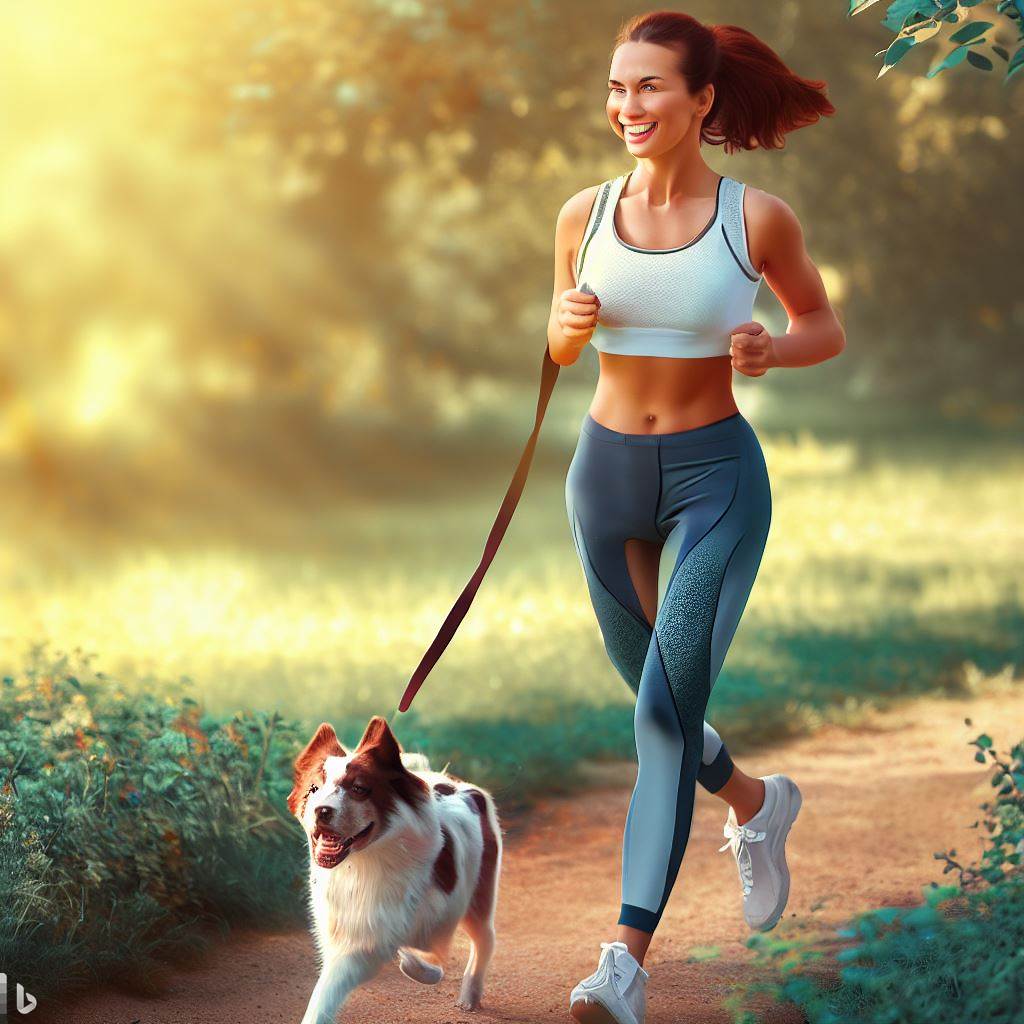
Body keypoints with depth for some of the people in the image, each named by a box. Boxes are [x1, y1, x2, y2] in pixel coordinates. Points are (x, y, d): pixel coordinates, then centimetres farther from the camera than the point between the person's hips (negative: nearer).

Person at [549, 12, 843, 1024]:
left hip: (717, 476, -4)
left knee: (668, 700, -14)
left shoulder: (757, 217, -9)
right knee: (655, 693, 17)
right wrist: (568, 326, -12)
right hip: (607, 470, 4)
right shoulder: (584, 214, -2)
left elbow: (825, 326, 4)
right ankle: (753, 802, 49)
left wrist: (771, 351, -17)